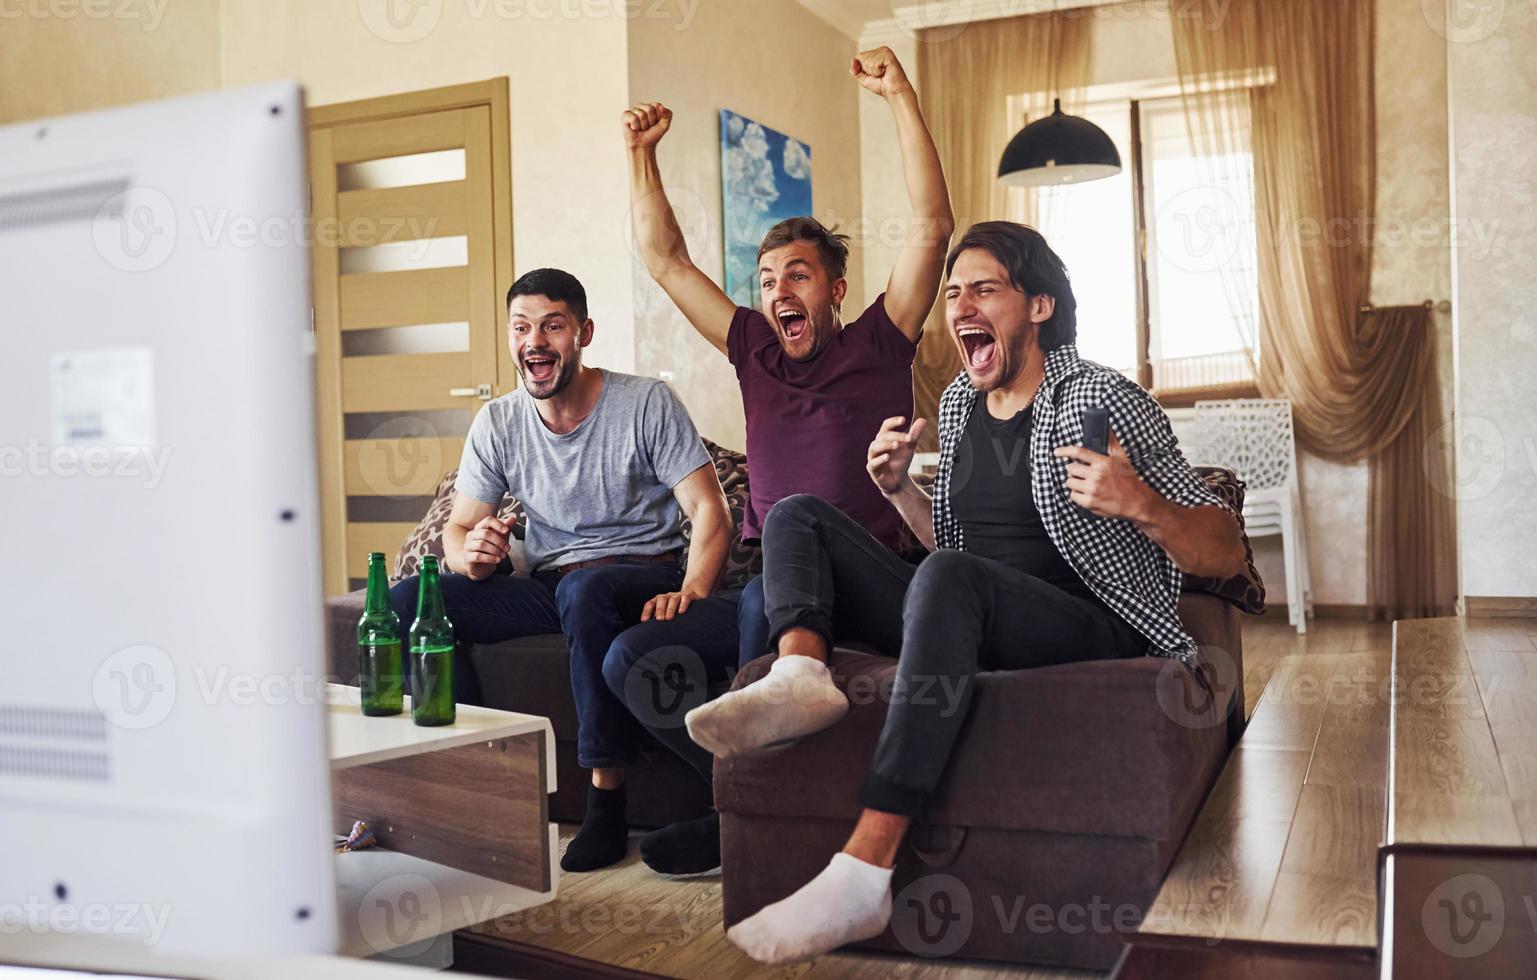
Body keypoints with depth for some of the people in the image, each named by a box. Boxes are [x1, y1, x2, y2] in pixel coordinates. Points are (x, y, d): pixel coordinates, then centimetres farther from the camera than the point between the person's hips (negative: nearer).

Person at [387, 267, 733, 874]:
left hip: (641, 578, -4)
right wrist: (472, 554, -19)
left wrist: (692, 592, -31)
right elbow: (458, 530, 8)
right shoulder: (497, 424, 6)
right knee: (405, 601, -17)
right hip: (546, 586, 5)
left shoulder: (645, 403, -7)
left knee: (584, 589, -41)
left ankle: (607, 801, -31)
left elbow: (710, 511, -11)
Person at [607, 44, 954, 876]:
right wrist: (642, 152, 16)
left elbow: (932, 226, -5)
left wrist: (899, 95, -7)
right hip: (768, 589, 6)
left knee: (771, 595, -35)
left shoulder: (877, 347, 5)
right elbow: (665, 259, 21)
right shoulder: (755, 355, 16)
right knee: (633, 660, -10)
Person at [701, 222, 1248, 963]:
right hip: (967, 624, 7)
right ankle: (799, 675, -30)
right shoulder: (959, 402, 14)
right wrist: (899, 489, 6)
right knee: (798, 517, 4)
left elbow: (1225, 554, -6)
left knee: (947, 577, -39)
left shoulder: (1102, 399, -5)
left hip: (1086, 632, -7)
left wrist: (1141, 505, -25)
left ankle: (861, 874, -44)